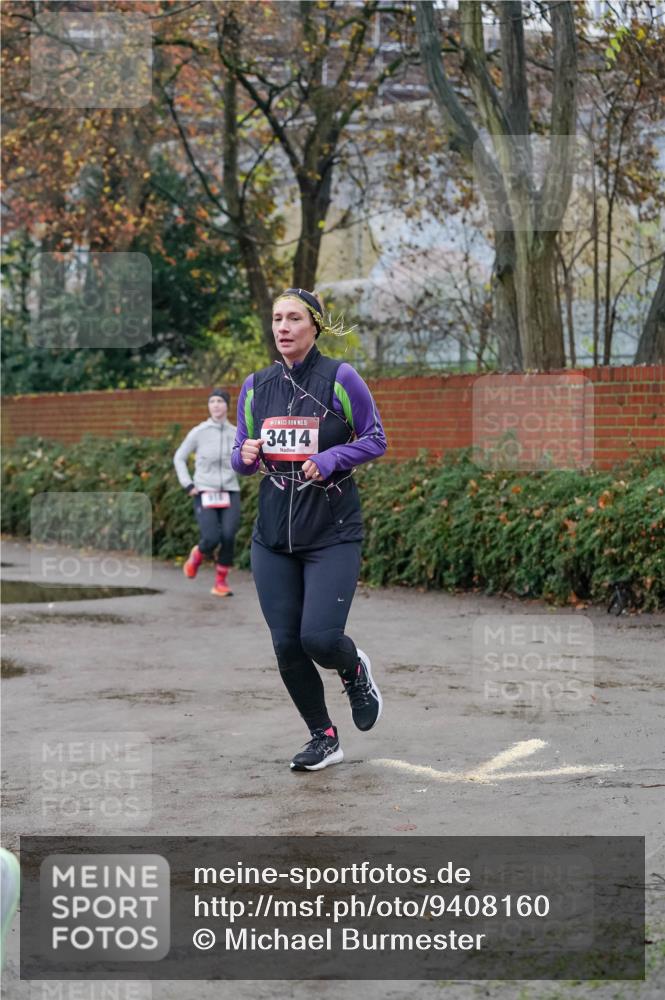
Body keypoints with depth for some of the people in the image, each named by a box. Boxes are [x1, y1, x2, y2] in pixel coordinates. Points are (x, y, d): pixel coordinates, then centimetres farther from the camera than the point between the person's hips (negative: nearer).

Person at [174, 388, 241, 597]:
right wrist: (188, 485, -2)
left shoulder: (236, 433, 5)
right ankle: (197, 555, 21)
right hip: (204, 493, -2)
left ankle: (221, 582, 2)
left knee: (228, 538, -14)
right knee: (211, 539, -16)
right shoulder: (199, 432, -1)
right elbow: (179, 458, 7)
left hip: (229, 493, 2)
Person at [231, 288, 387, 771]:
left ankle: (355, 668, 21)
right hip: (274, 534, 4)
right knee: (286, 644, 2)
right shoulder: (257, 386, 8)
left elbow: (375, 439, -1)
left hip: (333, 532, -4)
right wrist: (246, 456, -8)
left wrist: (329, 459, -16)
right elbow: (243, 457, 15)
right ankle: (324, 738, 20)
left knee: (320, 638, -16)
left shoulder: (340, 377, -6)